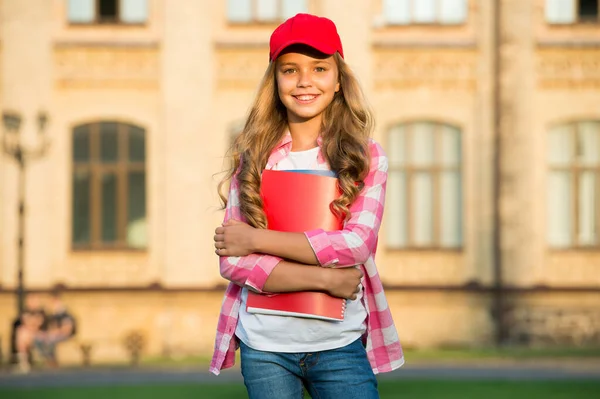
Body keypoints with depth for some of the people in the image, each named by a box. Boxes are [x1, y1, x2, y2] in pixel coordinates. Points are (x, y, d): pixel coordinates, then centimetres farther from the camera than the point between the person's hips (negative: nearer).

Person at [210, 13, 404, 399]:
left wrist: (257, 240, -13)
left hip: (341, 343, -1)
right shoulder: (254, 158, 3)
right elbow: (232, 261, -5)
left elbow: (357, 245, -11)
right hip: (265, 346, 1)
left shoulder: (366, 157, 2)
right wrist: (326, 278, -14)